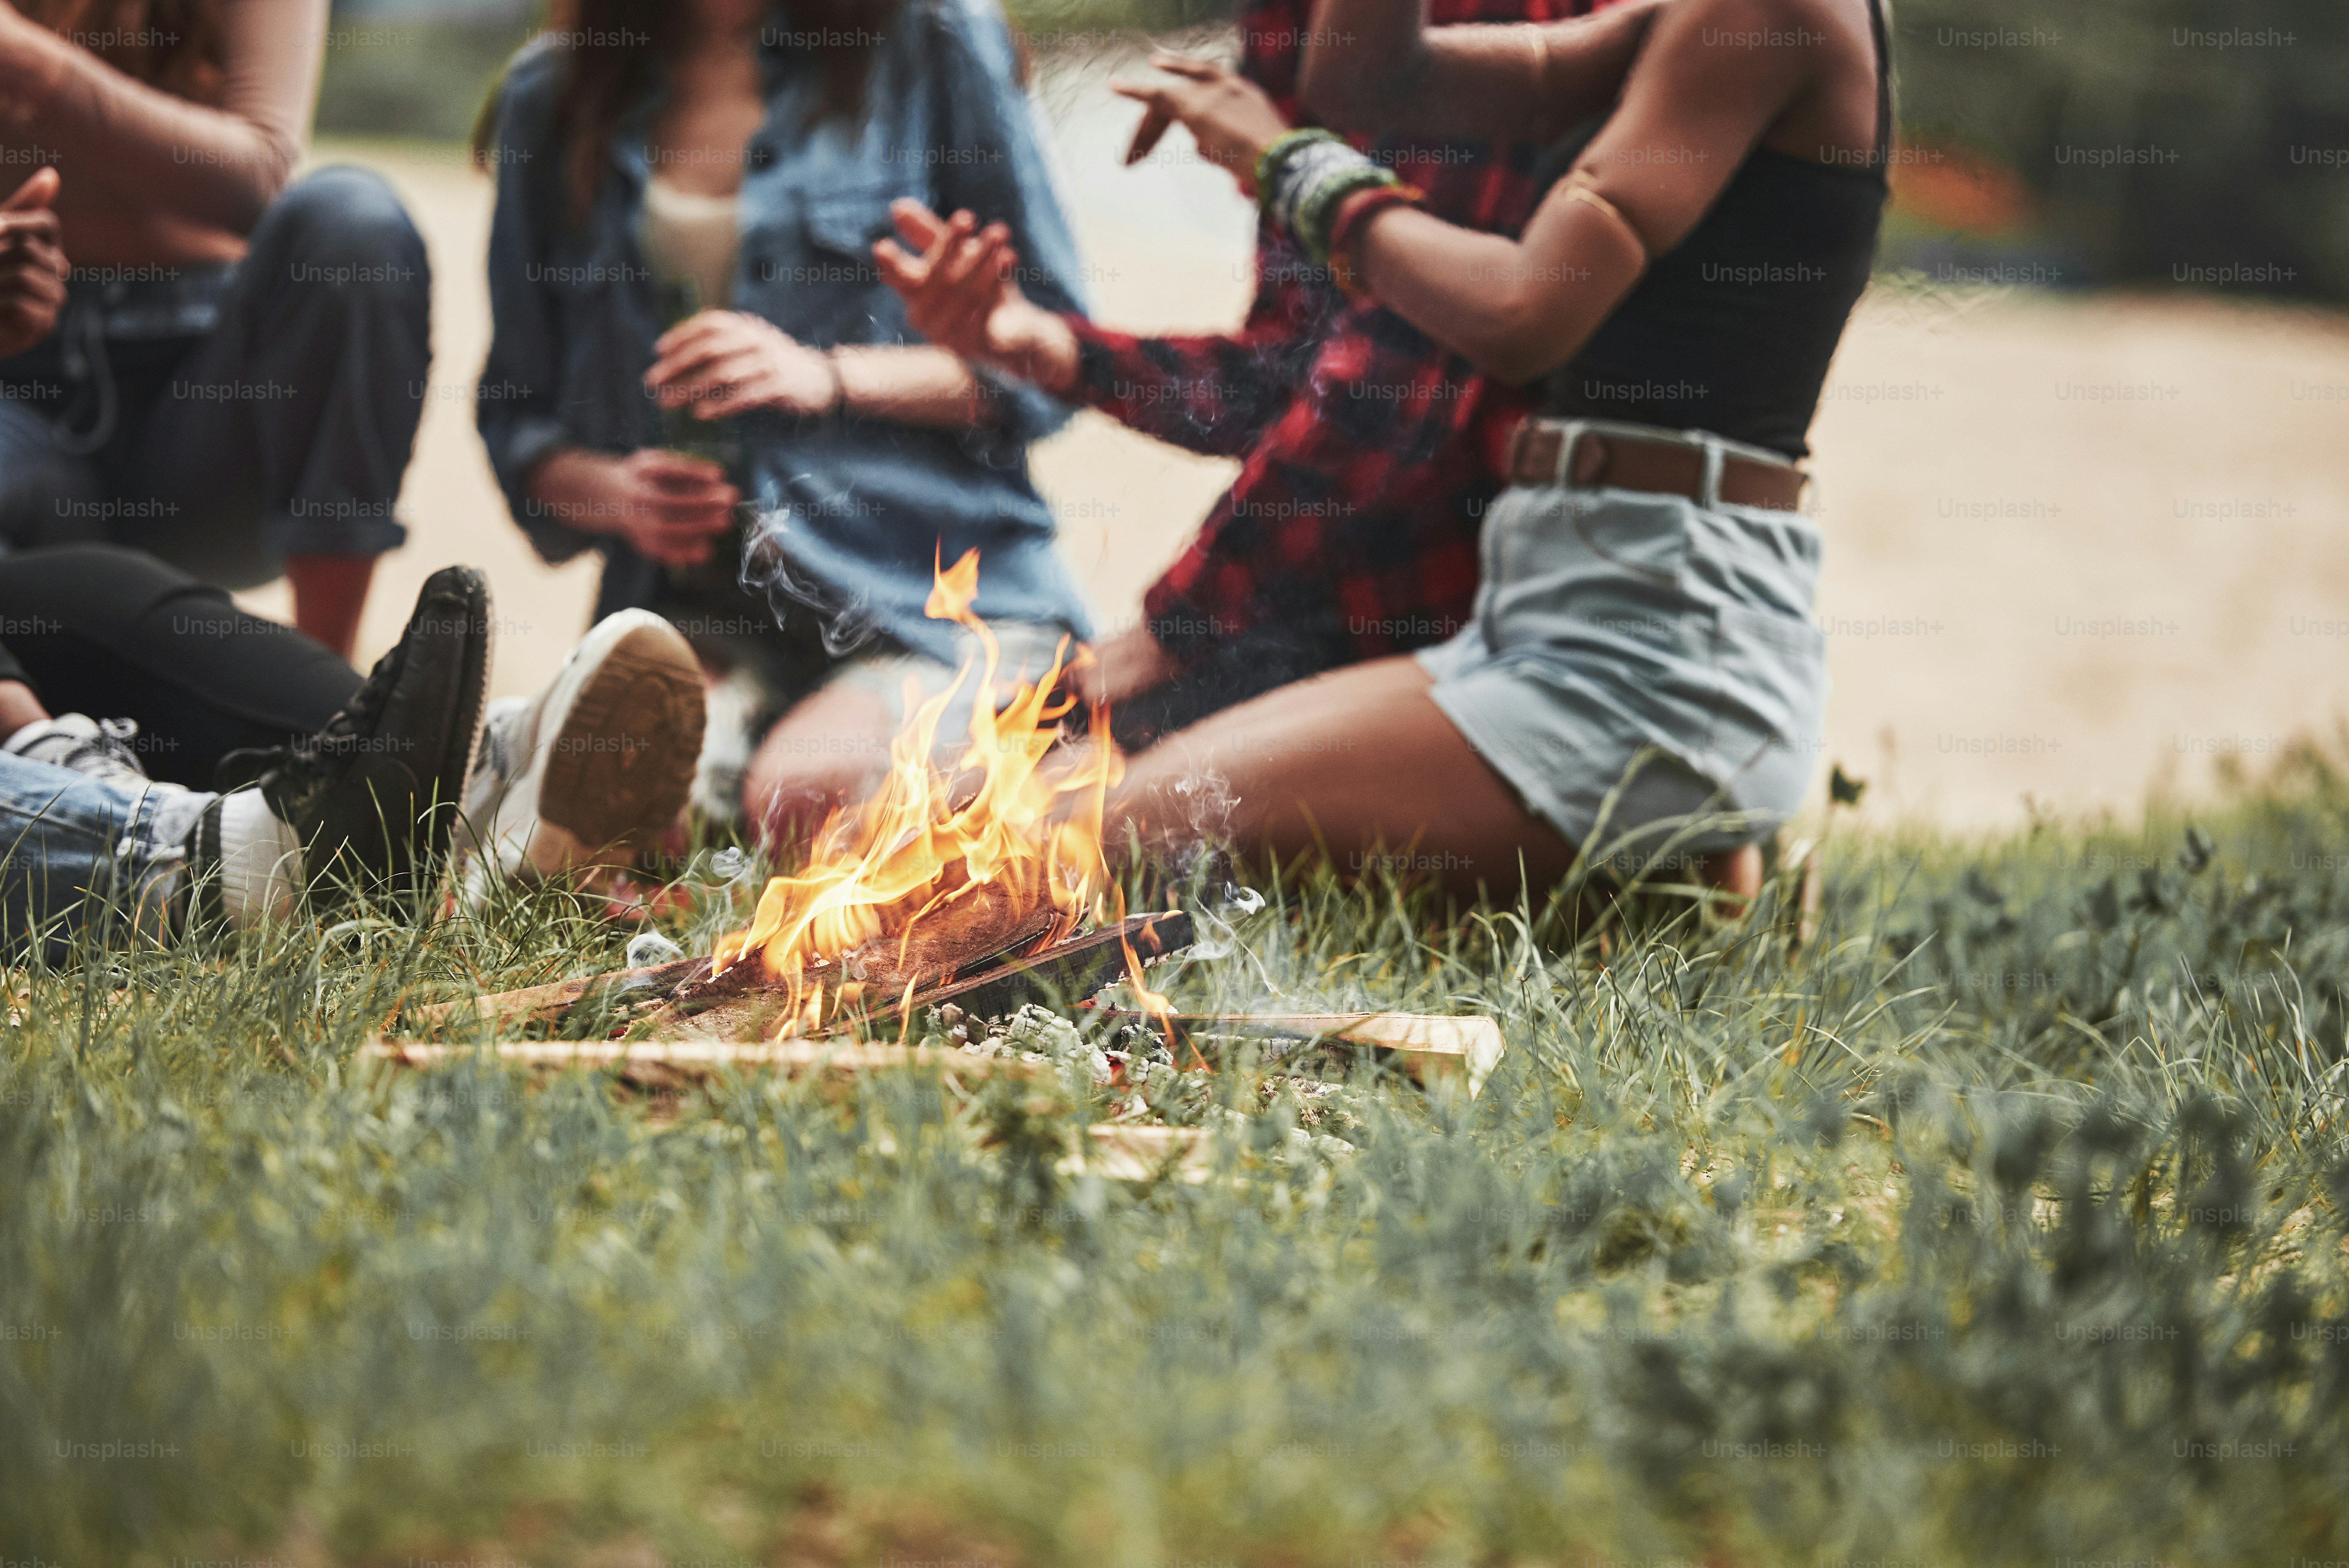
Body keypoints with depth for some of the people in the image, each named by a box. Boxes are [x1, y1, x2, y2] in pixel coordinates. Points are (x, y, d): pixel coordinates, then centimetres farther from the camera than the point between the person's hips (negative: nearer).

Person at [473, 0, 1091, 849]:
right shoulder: (549, 98, 11)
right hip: (699, 607, 2)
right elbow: (516, 416, 17)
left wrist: (828, 378, -14)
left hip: (938, 586, -2)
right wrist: (611, 492, -6)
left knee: (801, 794, -31)